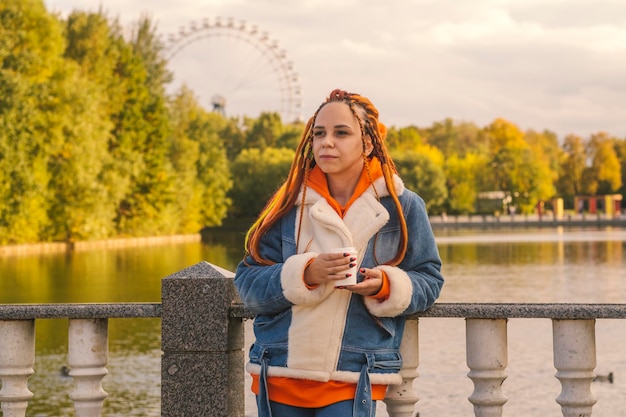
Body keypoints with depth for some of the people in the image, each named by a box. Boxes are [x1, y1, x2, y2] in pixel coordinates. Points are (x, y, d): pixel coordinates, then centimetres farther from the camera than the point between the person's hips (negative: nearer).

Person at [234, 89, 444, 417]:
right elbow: (248, 285, -2)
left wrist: (385, 286, -15)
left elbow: (428, 282, 5)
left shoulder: (403, 207, 2)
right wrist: (305, 274, -19)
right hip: (279, 377, 2)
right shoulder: (290, 204, 4)